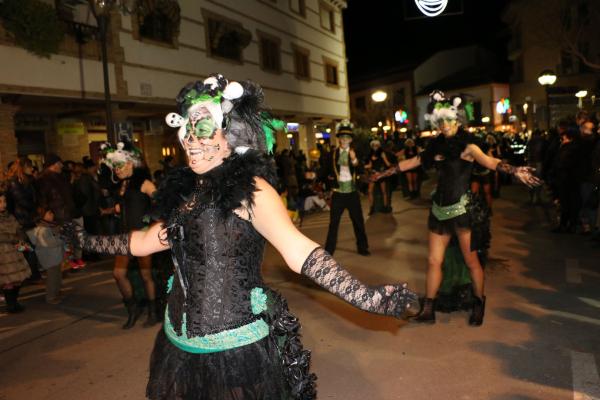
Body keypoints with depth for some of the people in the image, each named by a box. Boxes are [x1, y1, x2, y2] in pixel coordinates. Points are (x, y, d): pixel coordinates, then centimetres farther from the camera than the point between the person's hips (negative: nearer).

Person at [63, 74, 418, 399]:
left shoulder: (249, 189, -14)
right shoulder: (185, 192, 7)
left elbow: (299, 252, -25)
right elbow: (143, 242, 19)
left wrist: (368, 298, -37)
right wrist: (85, 239, 25)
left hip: (238, 348, -6)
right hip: (183, 345, 7)